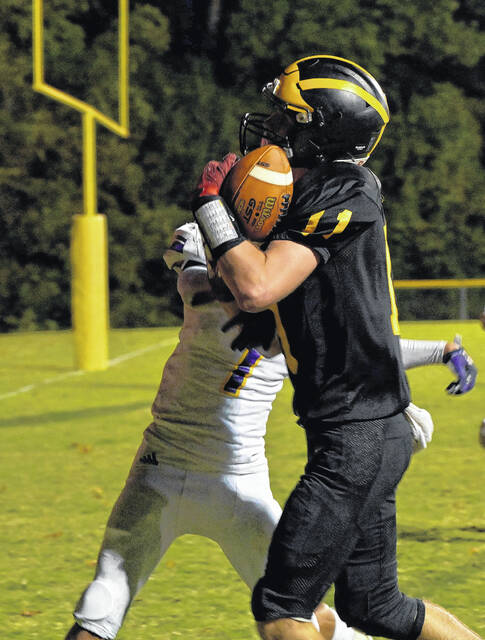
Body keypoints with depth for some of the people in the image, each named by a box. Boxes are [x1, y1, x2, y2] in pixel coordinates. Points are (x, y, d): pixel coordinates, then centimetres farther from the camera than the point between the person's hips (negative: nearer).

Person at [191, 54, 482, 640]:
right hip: (371, 436, 10)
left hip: (357, 439, -10)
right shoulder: (312, 200, 12)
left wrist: (210, 207, -13)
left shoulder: (344, 197, -15)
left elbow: (256, 289, -25)